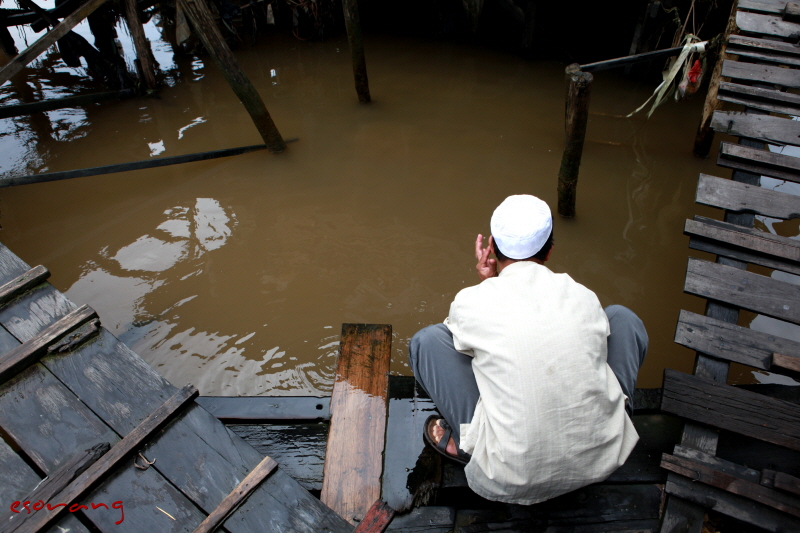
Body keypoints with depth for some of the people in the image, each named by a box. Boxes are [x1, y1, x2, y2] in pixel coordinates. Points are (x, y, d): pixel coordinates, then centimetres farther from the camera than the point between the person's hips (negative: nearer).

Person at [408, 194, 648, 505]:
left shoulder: (472, 302, -10)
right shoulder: (583, 296, -2)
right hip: (601, 462, 3)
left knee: (428, 340, 7)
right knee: (622, 317, 20)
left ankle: (468, 444, 14)